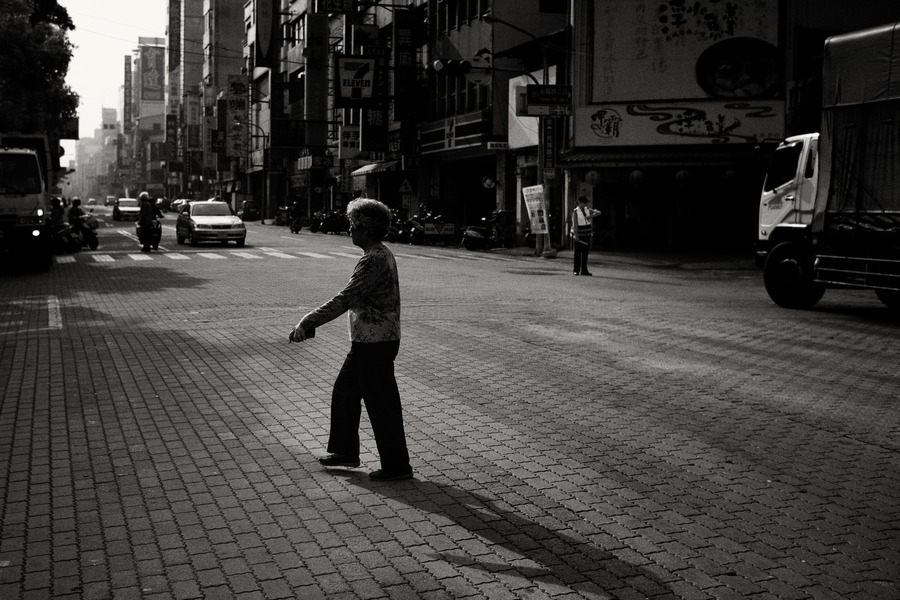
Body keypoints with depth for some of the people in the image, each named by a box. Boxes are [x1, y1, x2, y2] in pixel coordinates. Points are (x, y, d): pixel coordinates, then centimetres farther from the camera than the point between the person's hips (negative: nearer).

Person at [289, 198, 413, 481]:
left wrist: (307, 322, -23)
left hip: (374, 343, -10)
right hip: (367, 341, 10)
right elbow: (352, 298, 17)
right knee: (344, 392, 20)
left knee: (382, 404, 0)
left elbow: (344, 300, -26)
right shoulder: (383, 255, 11)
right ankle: (346, 452, 31)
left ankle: (397, 466, 10)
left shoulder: (373, 261, -22)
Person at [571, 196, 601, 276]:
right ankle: (576, 270, 5)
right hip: (579, 236, -5)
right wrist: (576, 235, -22)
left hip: (587, 235, 5)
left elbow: (598, 213, 0)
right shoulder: (575, 212, -7)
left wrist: (590, 216, -17)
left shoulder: (588, 210, 9)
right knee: (578, 253, -1)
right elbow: (574, 224, -14)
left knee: (585, 253, 5)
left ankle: (584, 270, 8)